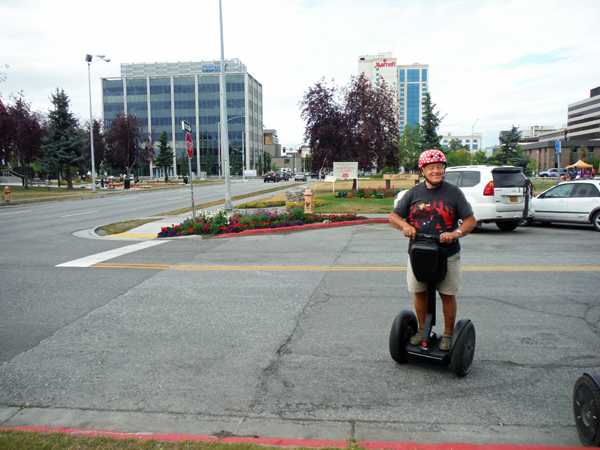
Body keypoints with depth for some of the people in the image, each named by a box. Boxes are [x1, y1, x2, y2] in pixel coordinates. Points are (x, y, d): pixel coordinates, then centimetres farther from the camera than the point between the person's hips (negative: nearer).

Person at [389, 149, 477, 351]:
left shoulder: (453, 192, 1)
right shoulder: (414, 192, 5)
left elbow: (471, 220, 0)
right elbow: (393, 216, 8)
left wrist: (456, 233, -18)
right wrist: (405, 225, -13)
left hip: (447, 254, -2)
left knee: (448, 295, 6)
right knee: (419, 293, 11)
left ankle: (448, 335, 21)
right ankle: (422, 330, 29)